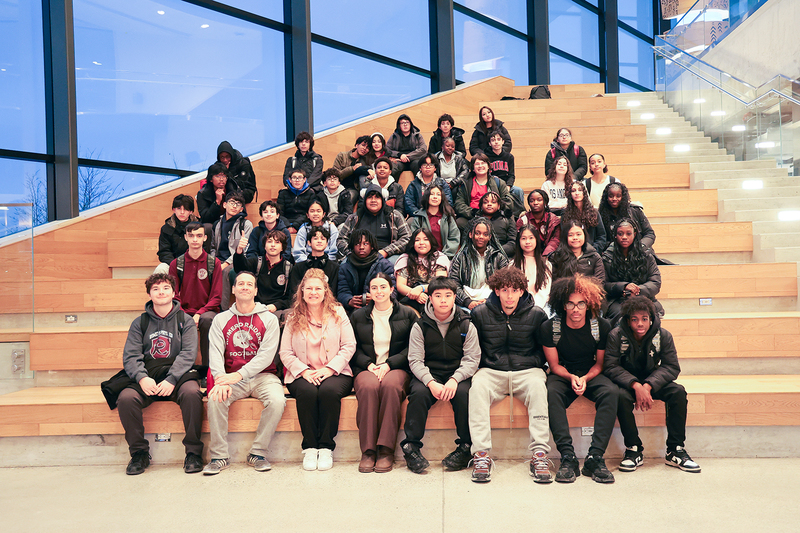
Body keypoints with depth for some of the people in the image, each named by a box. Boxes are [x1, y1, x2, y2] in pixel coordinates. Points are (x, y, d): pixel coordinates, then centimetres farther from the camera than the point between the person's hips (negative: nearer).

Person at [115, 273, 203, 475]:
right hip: (147, 377, 2)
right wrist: (142, 378, -18)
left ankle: (193, 452, -18)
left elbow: (188, 354, -4)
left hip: (178, 375, -2)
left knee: (192, 392, -34)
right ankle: (139, 453, -7)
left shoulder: (185, 321, 9)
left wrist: (171, 379, -20)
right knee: (125, 398, -28)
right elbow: (130, 356, 3)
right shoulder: (139, 323, 13)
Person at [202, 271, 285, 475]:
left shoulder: (269, 319, 4)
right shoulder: (221, 319, 11)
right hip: (232, 377, 1)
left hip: (262, 375, -1)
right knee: (216, 398, -28)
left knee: (277, 400, -29)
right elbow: (216, 353, -2)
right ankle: (219, 456, -13)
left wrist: (239, 375, -21)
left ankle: (258, 453, -11)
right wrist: (221, 380, -22)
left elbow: (266, 355, -8)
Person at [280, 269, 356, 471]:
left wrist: (330, 369, -11)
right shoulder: (293, 318, 12)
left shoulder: (338, 313, 10)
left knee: (329, 390, -34)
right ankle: (309, 448, -19)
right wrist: (303, 371, -12)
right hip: (303, 375, 1)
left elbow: (349, 346, 2)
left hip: (335, 373, 0)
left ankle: (326, 448, -21)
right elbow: (285, 352, 5)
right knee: (307, 392, -33)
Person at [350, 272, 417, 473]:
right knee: (368, 387, -35)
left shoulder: (407, 314, 12)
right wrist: (369, 364, -6)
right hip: (366, 368, 1)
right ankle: (367, 451, -31)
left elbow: (412, 348, 4)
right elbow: (353, 348, 13)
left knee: (390, 385, -37)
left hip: (396, 368, -1)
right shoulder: (358, 316, 18)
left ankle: (386, 450, -32)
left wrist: (389, 365, -10)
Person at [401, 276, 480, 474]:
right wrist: (431, 383, -22)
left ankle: (465, 448, -16)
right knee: (419, 393, -30)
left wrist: (454, 380, -21)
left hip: (457, 375, 0)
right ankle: (411, 447, -19)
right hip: (427, 375, 0)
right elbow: (415, 360, -4)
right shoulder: (420, 326, 3)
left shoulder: (466, 325, 3)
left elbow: (472, 359, -2)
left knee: (464, 393, -31)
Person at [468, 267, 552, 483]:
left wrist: (532, 363, -3)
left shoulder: (536, 315, 4)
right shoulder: (480, 313, 5)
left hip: (526, 371, 0)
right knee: (477, 386, -32)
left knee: (538, 385, -34)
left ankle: (539, 455, -33)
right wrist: (484, 364, -2)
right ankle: (481, 455, -35)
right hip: (491, 372, 0)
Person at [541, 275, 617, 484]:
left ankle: (595, 457, -31)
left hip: (591, 374, 1)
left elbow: (600, 363, 1)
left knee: (611, 392, -32)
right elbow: (554, 365, -3)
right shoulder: (549, 328, -10)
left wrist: (585, 379, -19)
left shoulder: (602, 326, -8)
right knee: (551, 393, -35)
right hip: (563, 375, -1)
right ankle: (567, 457, -35)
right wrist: (571, 378, -23)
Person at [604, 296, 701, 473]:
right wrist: (635, 385, -33)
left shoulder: (663, 335, -10)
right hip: (626, 382, -2)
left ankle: (675, 450, -15)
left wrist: (648, 386, -27)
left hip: (653, 381, 2)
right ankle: (634, 449, -19)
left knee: (678, 392, -25)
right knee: (621, 396, -34)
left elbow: (672, 367, -11)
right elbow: (611, 367, -17)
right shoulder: (616, 336, -14)